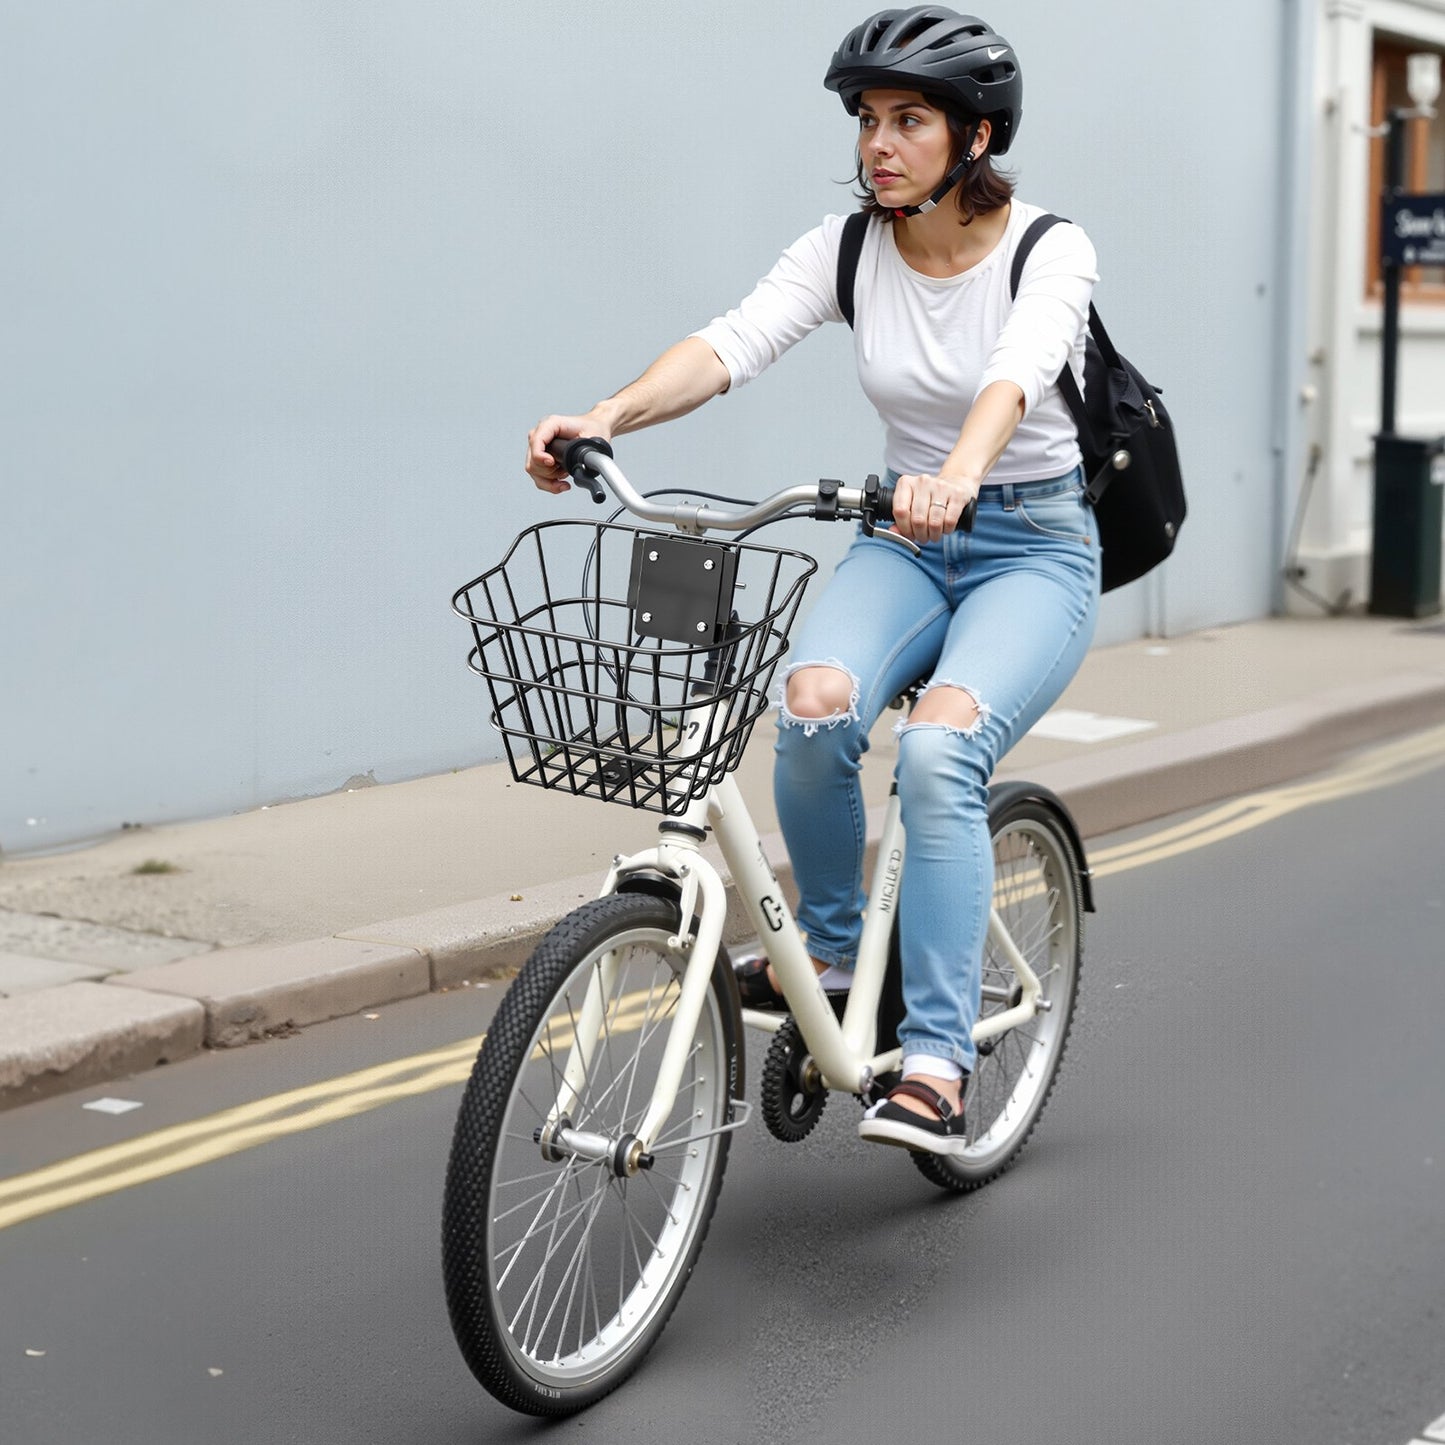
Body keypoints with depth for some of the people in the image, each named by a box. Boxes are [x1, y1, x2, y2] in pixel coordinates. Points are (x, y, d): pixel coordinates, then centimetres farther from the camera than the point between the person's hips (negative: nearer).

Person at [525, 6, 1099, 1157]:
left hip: (1034, 544, -3)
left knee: (937, 748, -30)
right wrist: (610, 415, -38)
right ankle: (832, 945, -1)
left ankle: (936, 1066, -25)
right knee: (815, 699, -28)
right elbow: (734, 341, -20)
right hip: (907, 539, 4)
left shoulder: (1049, 250, -14)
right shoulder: (847, 249, -3)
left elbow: (1016, 373, -35)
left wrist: (957, 476, -56)